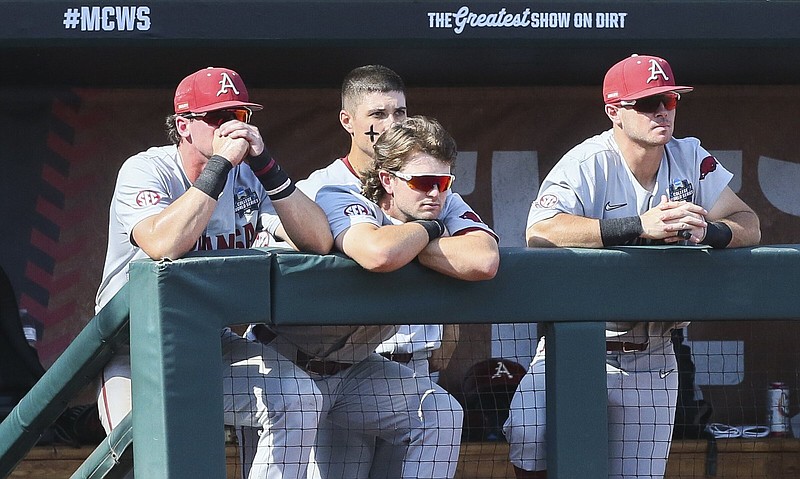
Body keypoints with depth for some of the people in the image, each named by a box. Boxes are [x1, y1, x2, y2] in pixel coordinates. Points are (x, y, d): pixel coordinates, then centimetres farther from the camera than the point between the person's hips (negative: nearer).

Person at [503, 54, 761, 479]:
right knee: (530, 445, -27)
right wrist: (639, 226, -36)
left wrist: (706, 231, -26)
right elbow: (539, 232, -30)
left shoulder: (690, 159, 2)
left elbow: (748, 224, -2)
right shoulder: (588, 164, -14)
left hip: (651, 359, 4)